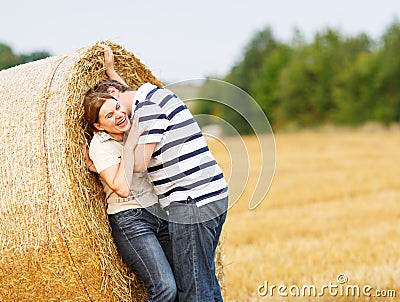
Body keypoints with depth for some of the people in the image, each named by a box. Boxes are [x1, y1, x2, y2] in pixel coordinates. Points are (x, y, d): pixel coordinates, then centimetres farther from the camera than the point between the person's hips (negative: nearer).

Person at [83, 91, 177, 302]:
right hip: (131, 219, -6)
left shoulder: (136, 130, 8)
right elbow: (123, 189, -21)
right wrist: (129, 146, -19)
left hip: (161, 214, 6)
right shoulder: (100, 145, -10)